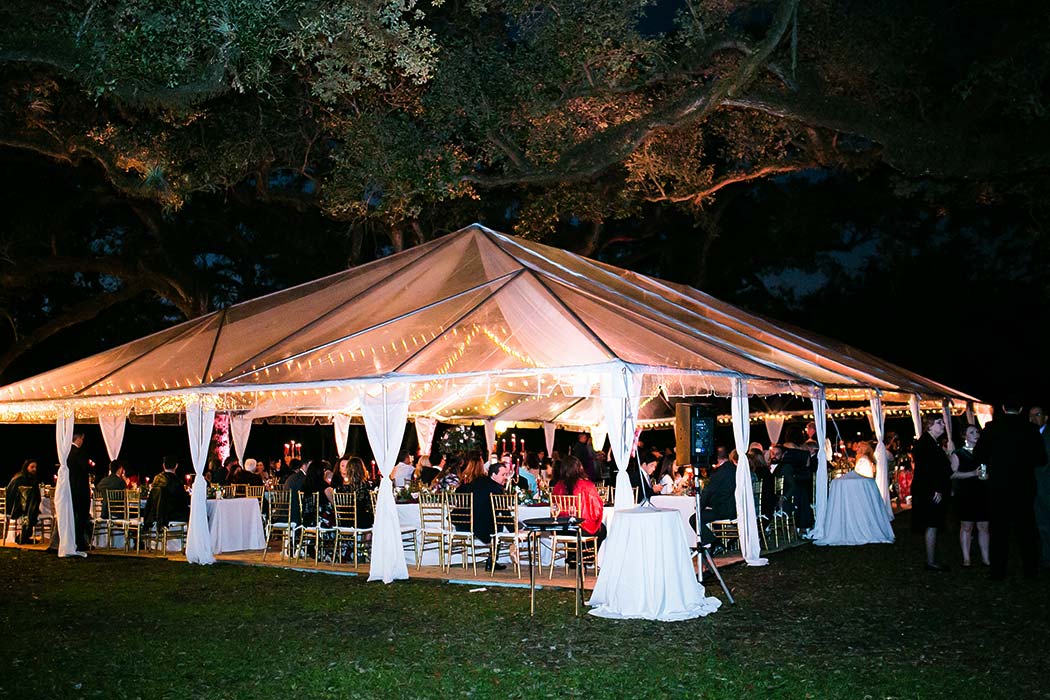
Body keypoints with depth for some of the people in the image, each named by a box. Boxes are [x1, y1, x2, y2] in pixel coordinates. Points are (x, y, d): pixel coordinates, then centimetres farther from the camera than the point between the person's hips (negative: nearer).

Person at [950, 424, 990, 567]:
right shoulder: (958, 454, 3)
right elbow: (953, 474, -6)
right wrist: (973, 473, -16)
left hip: (982, 494, 3)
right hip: (965, 495, -3)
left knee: (984, 526, 3)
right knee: (966, 526, -1)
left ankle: (985, 557, 10)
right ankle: (966, 558, 4)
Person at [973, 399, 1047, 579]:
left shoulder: (992, 427, -7)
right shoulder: (1030, 429, -4)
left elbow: (978, 456, -6)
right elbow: (1041, 459, 1)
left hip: (998, 488, -1)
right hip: (1024, 488, 1)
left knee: (999, 530, 6)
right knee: (1026, 529, 13)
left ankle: (998, 572, 7)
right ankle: (1030, 570, 18)